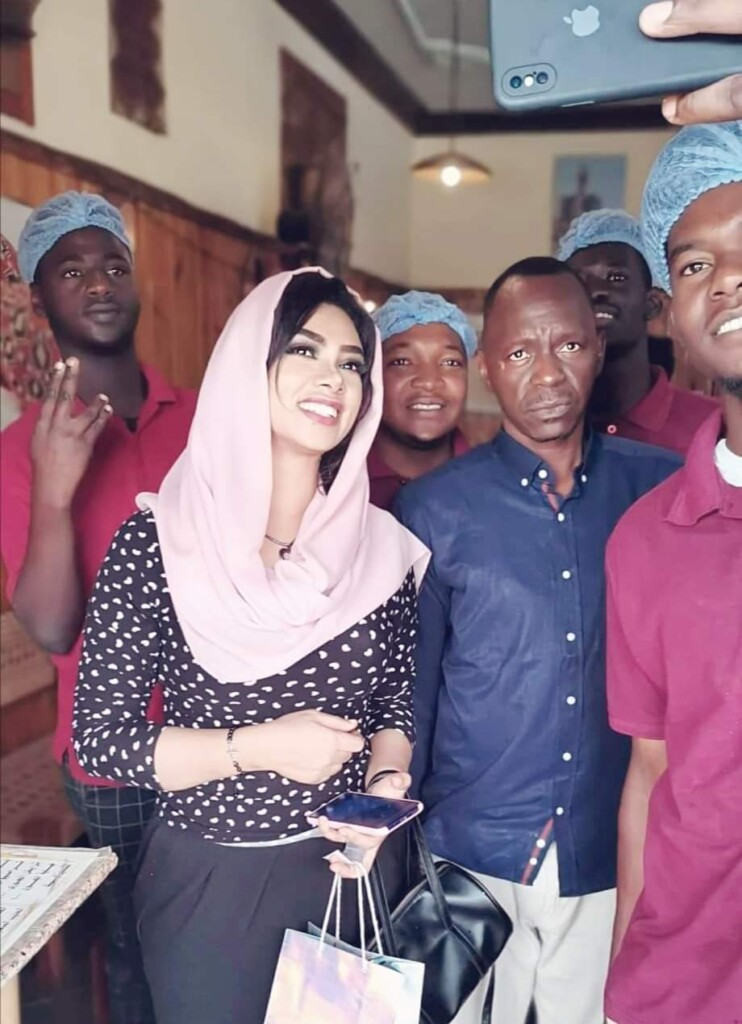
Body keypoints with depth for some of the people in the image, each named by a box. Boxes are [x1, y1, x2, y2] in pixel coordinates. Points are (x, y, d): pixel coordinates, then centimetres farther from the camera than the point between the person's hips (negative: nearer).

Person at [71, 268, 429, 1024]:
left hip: (355, 867, 3)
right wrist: (257, 747, -22)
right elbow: (99, 736, -13)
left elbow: (399, 698, 5)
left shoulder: (381, 543, -5)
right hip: (210, 880, -3)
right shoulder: (158, 541, -14)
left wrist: (384, 784, -13)